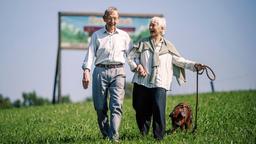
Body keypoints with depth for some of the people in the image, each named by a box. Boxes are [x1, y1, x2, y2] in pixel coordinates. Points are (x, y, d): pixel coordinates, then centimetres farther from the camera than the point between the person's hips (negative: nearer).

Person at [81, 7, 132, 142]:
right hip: (100, 71, 1)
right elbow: (90, 53, 4)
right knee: (100, 107, 1)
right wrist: (86, 71, -9)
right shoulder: (96, 35, 12)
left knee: (116, 105, -14)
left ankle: (114, 137, -21)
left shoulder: (124, 36, 14)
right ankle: (105, 135, 16)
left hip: (117, 72, -1)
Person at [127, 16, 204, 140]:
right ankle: (143, 135, 19)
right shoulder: (143, 44, 12)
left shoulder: (168, 46, 13)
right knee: (141, 110, 4)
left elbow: (179, 60, 13)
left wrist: (193, 65, 1)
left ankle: (159, 137, -9)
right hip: (142, 82, 1)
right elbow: (130, 57, 13)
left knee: (159, 110, -14)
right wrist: (136, 66, -4)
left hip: (159, 84, -1)